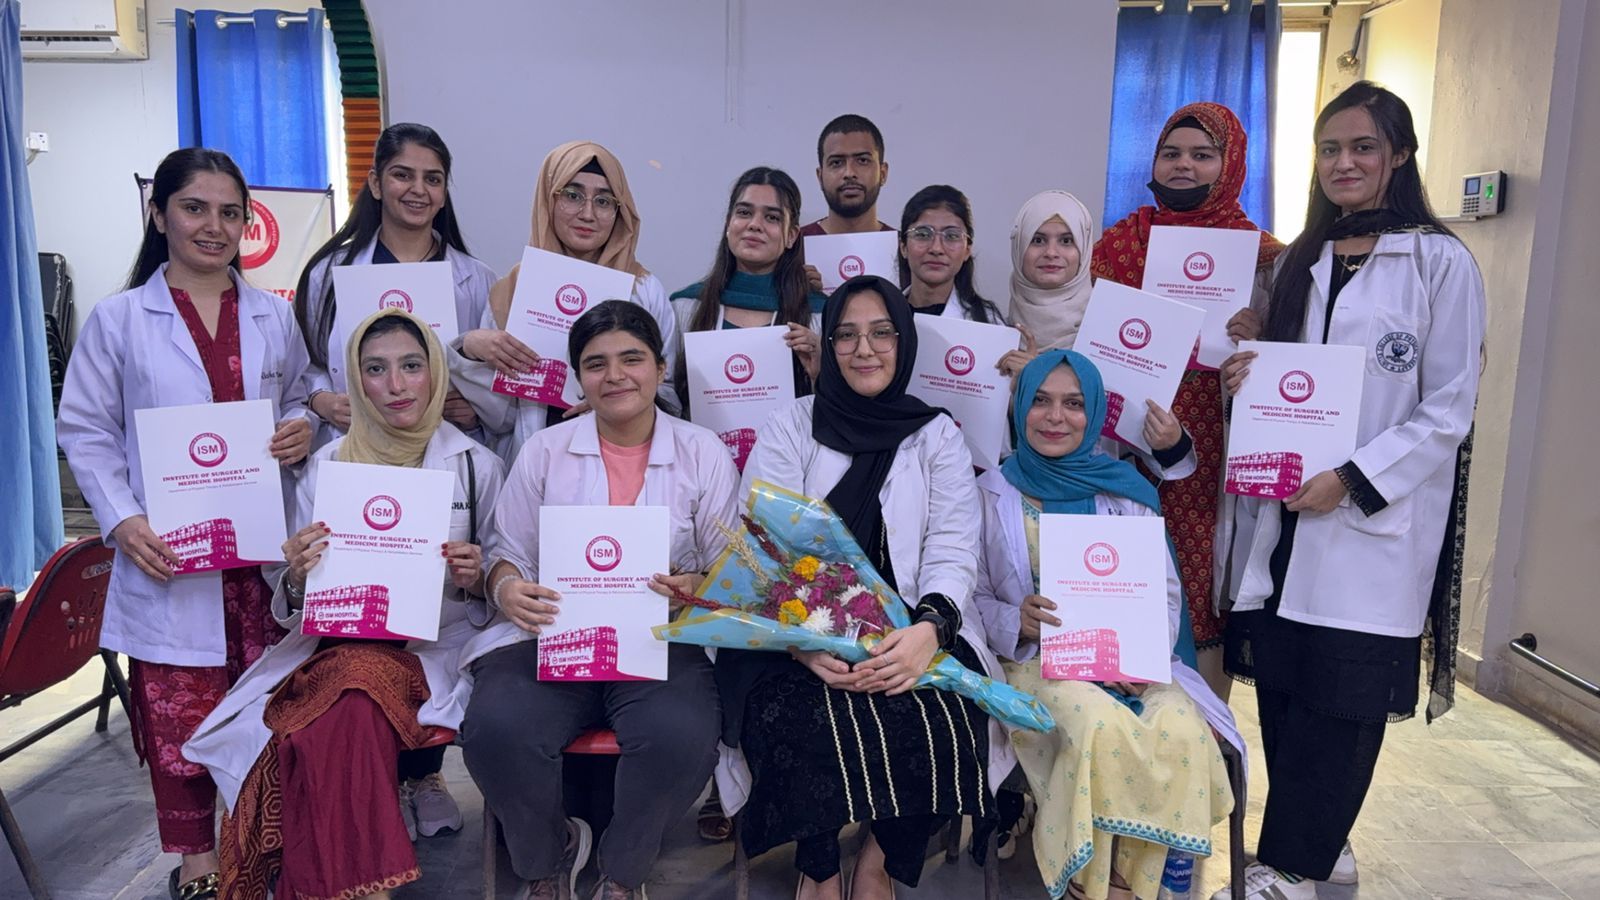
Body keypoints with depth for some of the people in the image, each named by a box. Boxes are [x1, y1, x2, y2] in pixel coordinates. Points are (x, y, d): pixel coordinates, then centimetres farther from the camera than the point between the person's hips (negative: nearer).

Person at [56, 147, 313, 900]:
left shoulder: (274, 317, 9)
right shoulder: (118, 320, 1)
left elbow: (297, 401, 19)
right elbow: (85, 433, 1)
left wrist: (303, 430, -5)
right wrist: (121, 521, -12)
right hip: (169, 554, -2)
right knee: (180, 713, 6)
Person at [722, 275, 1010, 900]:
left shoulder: (937, 437, 11)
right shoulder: (788, 430, 8)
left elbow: (952, 552, 1)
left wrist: (928, 629, -22)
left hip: (909, 632, 1)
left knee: (945, 713, -28)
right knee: (800, 713, -31)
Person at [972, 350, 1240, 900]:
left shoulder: (1127, 491, 9)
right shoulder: (994, 493, 5)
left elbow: (1165, 592, 8)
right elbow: (970, 596, 4)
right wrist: (1015, 622, -18)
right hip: (1033, 659, -2)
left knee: (1182, 729, -29)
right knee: (1103, 727, -33)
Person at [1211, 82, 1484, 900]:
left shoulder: (1441, 263, -4)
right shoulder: (1300, 262, 13)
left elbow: (1448, 412, -7)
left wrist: (1353, 480, -16)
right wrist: (1246, 377, -2)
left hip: (1375, 522, -5)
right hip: (1289, 513, 5)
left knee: (1340, 701, 1)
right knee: (1282, 688, 7)